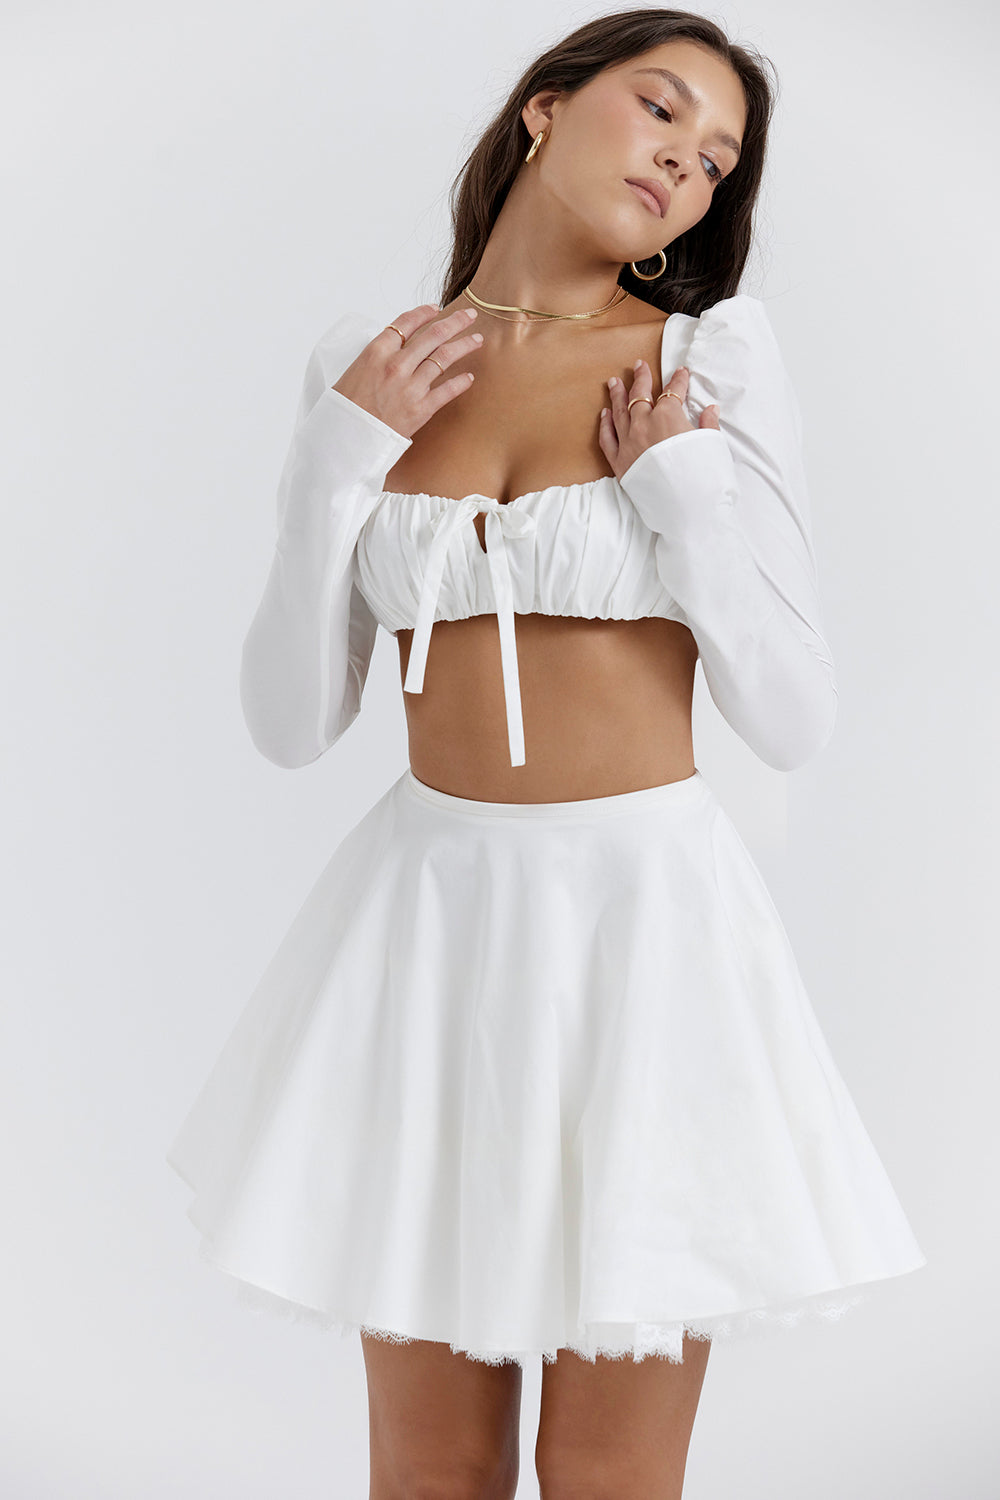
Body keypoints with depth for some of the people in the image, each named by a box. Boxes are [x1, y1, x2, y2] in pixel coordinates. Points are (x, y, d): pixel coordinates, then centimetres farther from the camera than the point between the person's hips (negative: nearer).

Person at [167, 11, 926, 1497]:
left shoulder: (715, 352, -2)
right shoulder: (369, 368, 4)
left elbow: (794, 720, -5)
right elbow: (293, 723, 0)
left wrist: (682, 483, -13)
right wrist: (339, 456, -7)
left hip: (644, 909, -2)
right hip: (430, 911, 2)